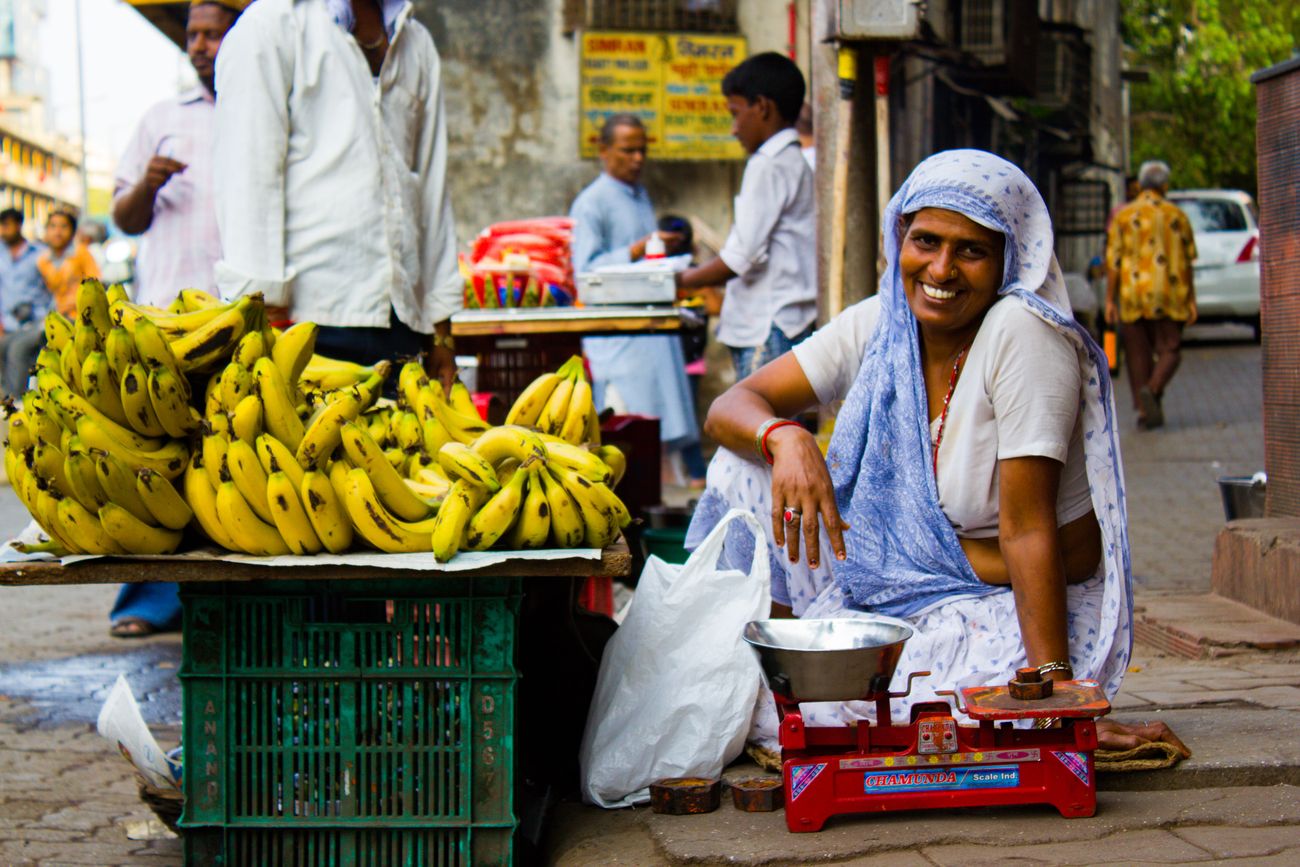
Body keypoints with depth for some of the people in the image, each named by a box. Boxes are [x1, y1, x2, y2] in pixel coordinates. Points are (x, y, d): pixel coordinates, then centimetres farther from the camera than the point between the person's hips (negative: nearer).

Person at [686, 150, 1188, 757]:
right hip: (900, 581, 6)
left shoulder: (1022, 332, -22)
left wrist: (1052, 690, -28)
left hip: (1025, 605, -6)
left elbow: (1027, 527, -25)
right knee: (748, 468, -7)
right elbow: (729, 407, -8)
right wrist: (782, 436, -31)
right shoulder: (877, 326, -4)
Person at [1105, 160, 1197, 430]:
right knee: (1169, 351, 5)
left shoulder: (1123, 216, 2)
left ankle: (1144, 411, 8)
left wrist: (1110, 300, 0)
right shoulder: (1177, 216, 3)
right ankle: (1152, 390, -22)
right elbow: (1187, 262, 3)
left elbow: (1113, 261, -3)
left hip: (1132, 296, 1)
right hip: (1168, 296, -1)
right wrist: (1191, 300, 8)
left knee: (1139, 354, 9)